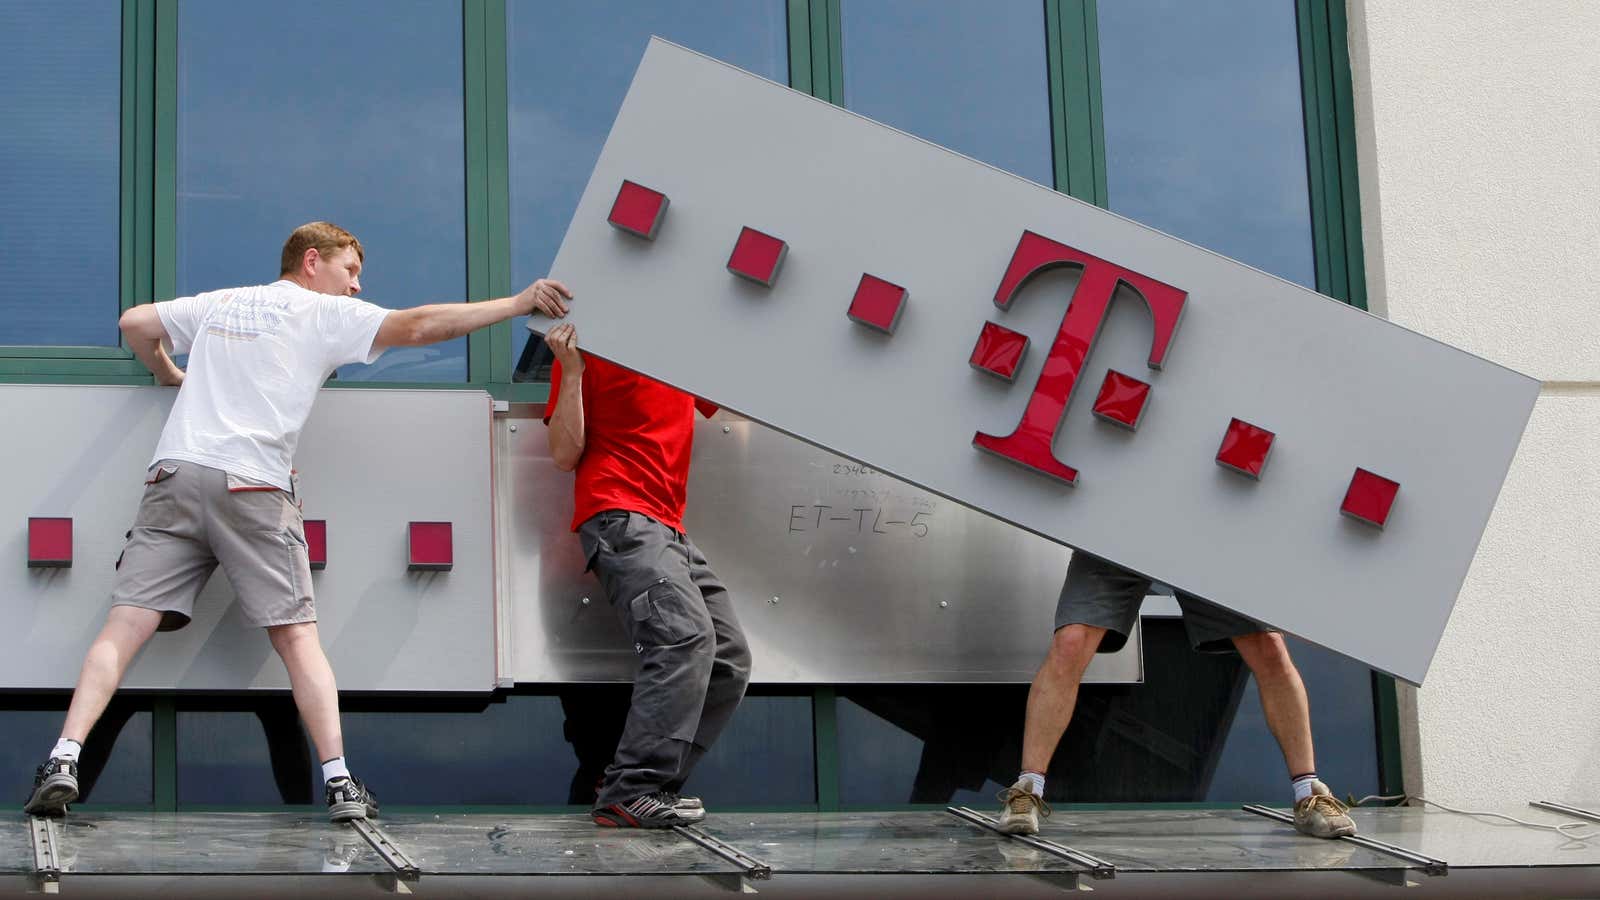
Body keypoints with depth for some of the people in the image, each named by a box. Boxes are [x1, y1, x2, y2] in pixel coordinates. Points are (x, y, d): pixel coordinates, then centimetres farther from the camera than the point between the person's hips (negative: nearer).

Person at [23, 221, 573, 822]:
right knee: (296, 637, 1)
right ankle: (340, 783, -6)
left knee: (125, 626, -3)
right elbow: (417, 326, 1)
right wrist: (517, 304, 4)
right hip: (253, 487, -3)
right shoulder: (325, 313, 10)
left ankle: (64, 761, -17)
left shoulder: (219, 303, 24)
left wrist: (168, 375, 42)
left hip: (175, 475, 3)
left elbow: (135, 323, 23)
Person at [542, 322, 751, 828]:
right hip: (619, 518, -8)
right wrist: (571, 373, -14)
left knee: (729, 659, -1)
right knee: (685, 635, -26)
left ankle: (655, 787, -1)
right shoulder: (588, 346, 2)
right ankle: (631, 793, -29)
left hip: (669, 530, 8)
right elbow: (565, 456, -3)